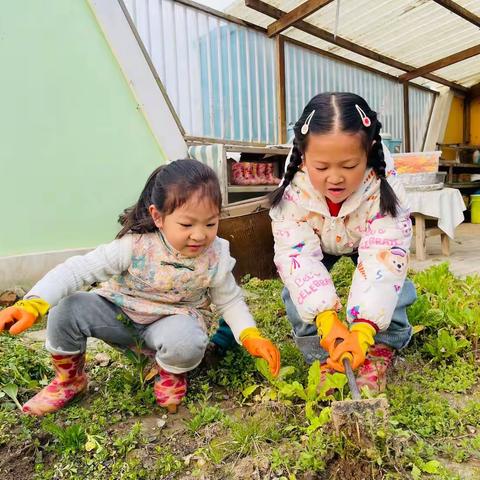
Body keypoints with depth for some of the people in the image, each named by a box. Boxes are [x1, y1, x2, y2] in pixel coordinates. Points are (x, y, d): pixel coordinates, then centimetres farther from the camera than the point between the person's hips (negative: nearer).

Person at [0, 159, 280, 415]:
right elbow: (78, 270, -25)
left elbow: (230, 300, -5)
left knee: (188, 342, -37)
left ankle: (171, 374, 4)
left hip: (173, 320, -1)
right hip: (119, 313, 1)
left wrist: (250, 336, -21)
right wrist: (33, 304, -39)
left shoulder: (215, 259, -19)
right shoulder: (134, 246, -26)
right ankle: (69, 380, 9)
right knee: (67, 309, -22)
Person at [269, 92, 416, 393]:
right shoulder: (293, 192, -37)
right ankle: (321, 356, -4)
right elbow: (297, 255, -38)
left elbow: (384, 258, -42)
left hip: (369, 241, 0)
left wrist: (363, 328, -50)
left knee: (389, 280, -23)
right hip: (317, 242, 1)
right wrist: (325, 316, -48)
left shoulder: (384, 188, -39)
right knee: (298, 282, -19)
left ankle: (382, 349, -1)